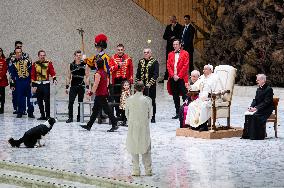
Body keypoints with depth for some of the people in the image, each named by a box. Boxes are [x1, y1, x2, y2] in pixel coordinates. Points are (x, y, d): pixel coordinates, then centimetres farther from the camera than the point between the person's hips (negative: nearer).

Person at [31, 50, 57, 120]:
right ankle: (42, 115, 17)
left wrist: (54, 79, -22)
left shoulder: (49, 63, 3)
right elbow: (33, 75, 6)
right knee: (39, 101, 7)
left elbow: (52, 72, -4)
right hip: (38, 84, 2)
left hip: (46, 84, -2)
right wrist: (33, 86, 1)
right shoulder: (35, 64, 6)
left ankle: (48, 115, 1)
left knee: (47, 100, -5)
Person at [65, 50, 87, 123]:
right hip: (73, 86, 1)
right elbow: (68, 77, 12)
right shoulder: (71, 65, 7)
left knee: (80, 102, 5)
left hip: (81, 86, -1)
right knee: (70, 102, -9)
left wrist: (87, 87, -5)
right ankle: (70, 117, -5)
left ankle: (79, 118, 13)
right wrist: (67, 87, 7)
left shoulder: (84, 65, 2)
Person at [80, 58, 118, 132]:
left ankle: (114, 125, -8)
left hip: (100, 95, -9)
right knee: (95, 110, 14)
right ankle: (89, 125, 20)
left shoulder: (98, 73, -16)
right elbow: (107, 83, 17)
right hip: (104, 93, 9)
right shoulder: (105, 73, 10)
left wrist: (91, 92, -9)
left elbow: (96, 84, -19)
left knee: (107, 110, -7)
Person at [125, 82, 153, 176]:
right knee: (146, 148, 9)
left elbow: (127, 113, 3)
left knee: (134, 148, 10)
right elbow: (150, 114, -1)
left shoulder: (129, 100, -5)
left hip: (133, 127, 1)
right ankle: (148, 170, 8)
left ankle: (136, 170, 9)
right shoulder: (147, 100, -9)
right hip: (144, 126, -1)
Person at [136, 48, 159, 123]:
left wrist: (150, 83, -17)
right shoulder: (141, 62, 12)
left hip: (151, 85, -4)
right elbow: (138, 73, 15)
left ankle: (153, 117, 10)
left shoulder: (154, 62, -3)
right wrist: (138, 82, 4)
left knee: (152, 101, 2)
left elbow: (156, 74, -9)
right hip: (142, 85, 4)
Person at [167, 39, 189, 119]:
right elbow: (168, 66, 8)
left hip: (182, 78, -4)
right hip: (173, 79, 5)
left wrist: (178, 76, -11)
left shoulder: (185, 53, 2)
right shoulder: (170, 54, 15)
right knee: (175, 97, 7)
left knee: (184, 96, -8)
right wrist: (173, 75, -7)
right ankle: (177, 113, 11)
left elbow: (185, 66, -6)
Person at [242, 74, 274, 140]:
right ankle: (247, 134, -15)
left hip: (266, 109, -8)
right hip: (258, 108, 8)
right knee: (247, 114, -17)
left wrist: (256, 108, -24)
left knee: (255, 115, -31)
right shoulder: (258, 89, 15)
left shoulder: (269, 89, -11)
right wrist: (251, 107, -6)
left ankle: (258, 136, -25)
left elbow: (266, 102, -18)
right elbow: (255, 100, 14)